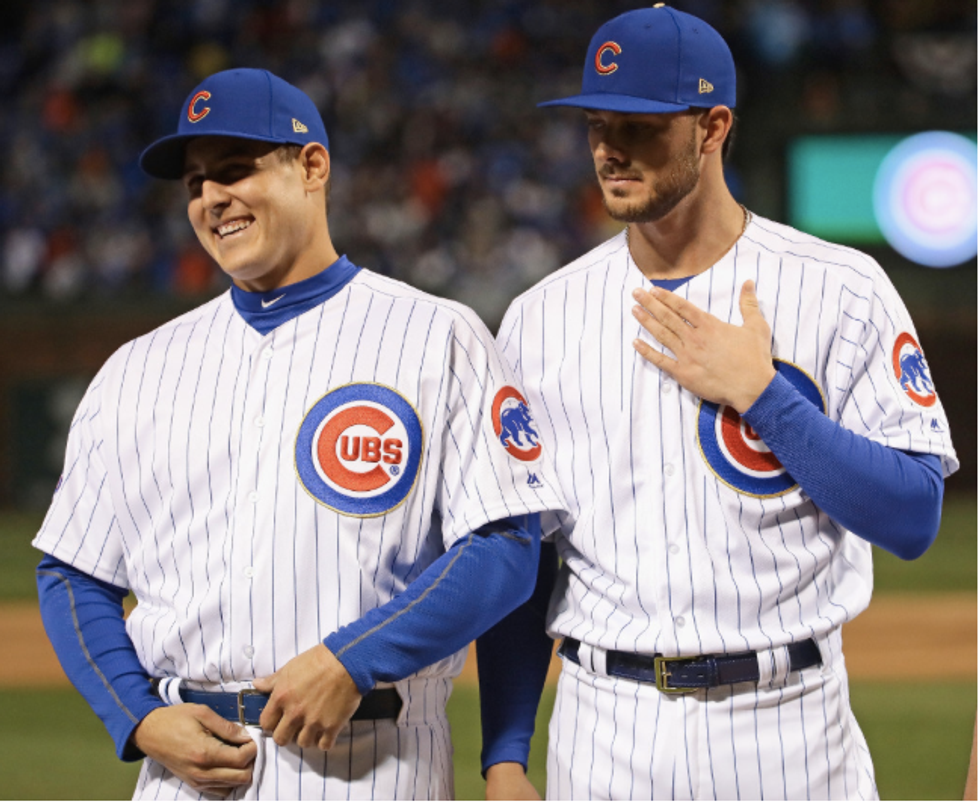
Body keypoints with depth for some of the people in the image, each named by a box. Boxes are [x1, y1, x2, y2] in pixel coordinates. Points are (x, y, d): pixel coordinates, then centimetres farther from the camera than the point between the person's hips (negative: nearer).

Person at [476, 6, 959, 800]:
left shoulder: (840, 290, -2)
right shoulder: (542, 317, 6)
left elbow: (915, 518, -8)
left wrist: (760, 395, -14)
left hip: (789, 726, -2)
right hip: (603, 730, 2)